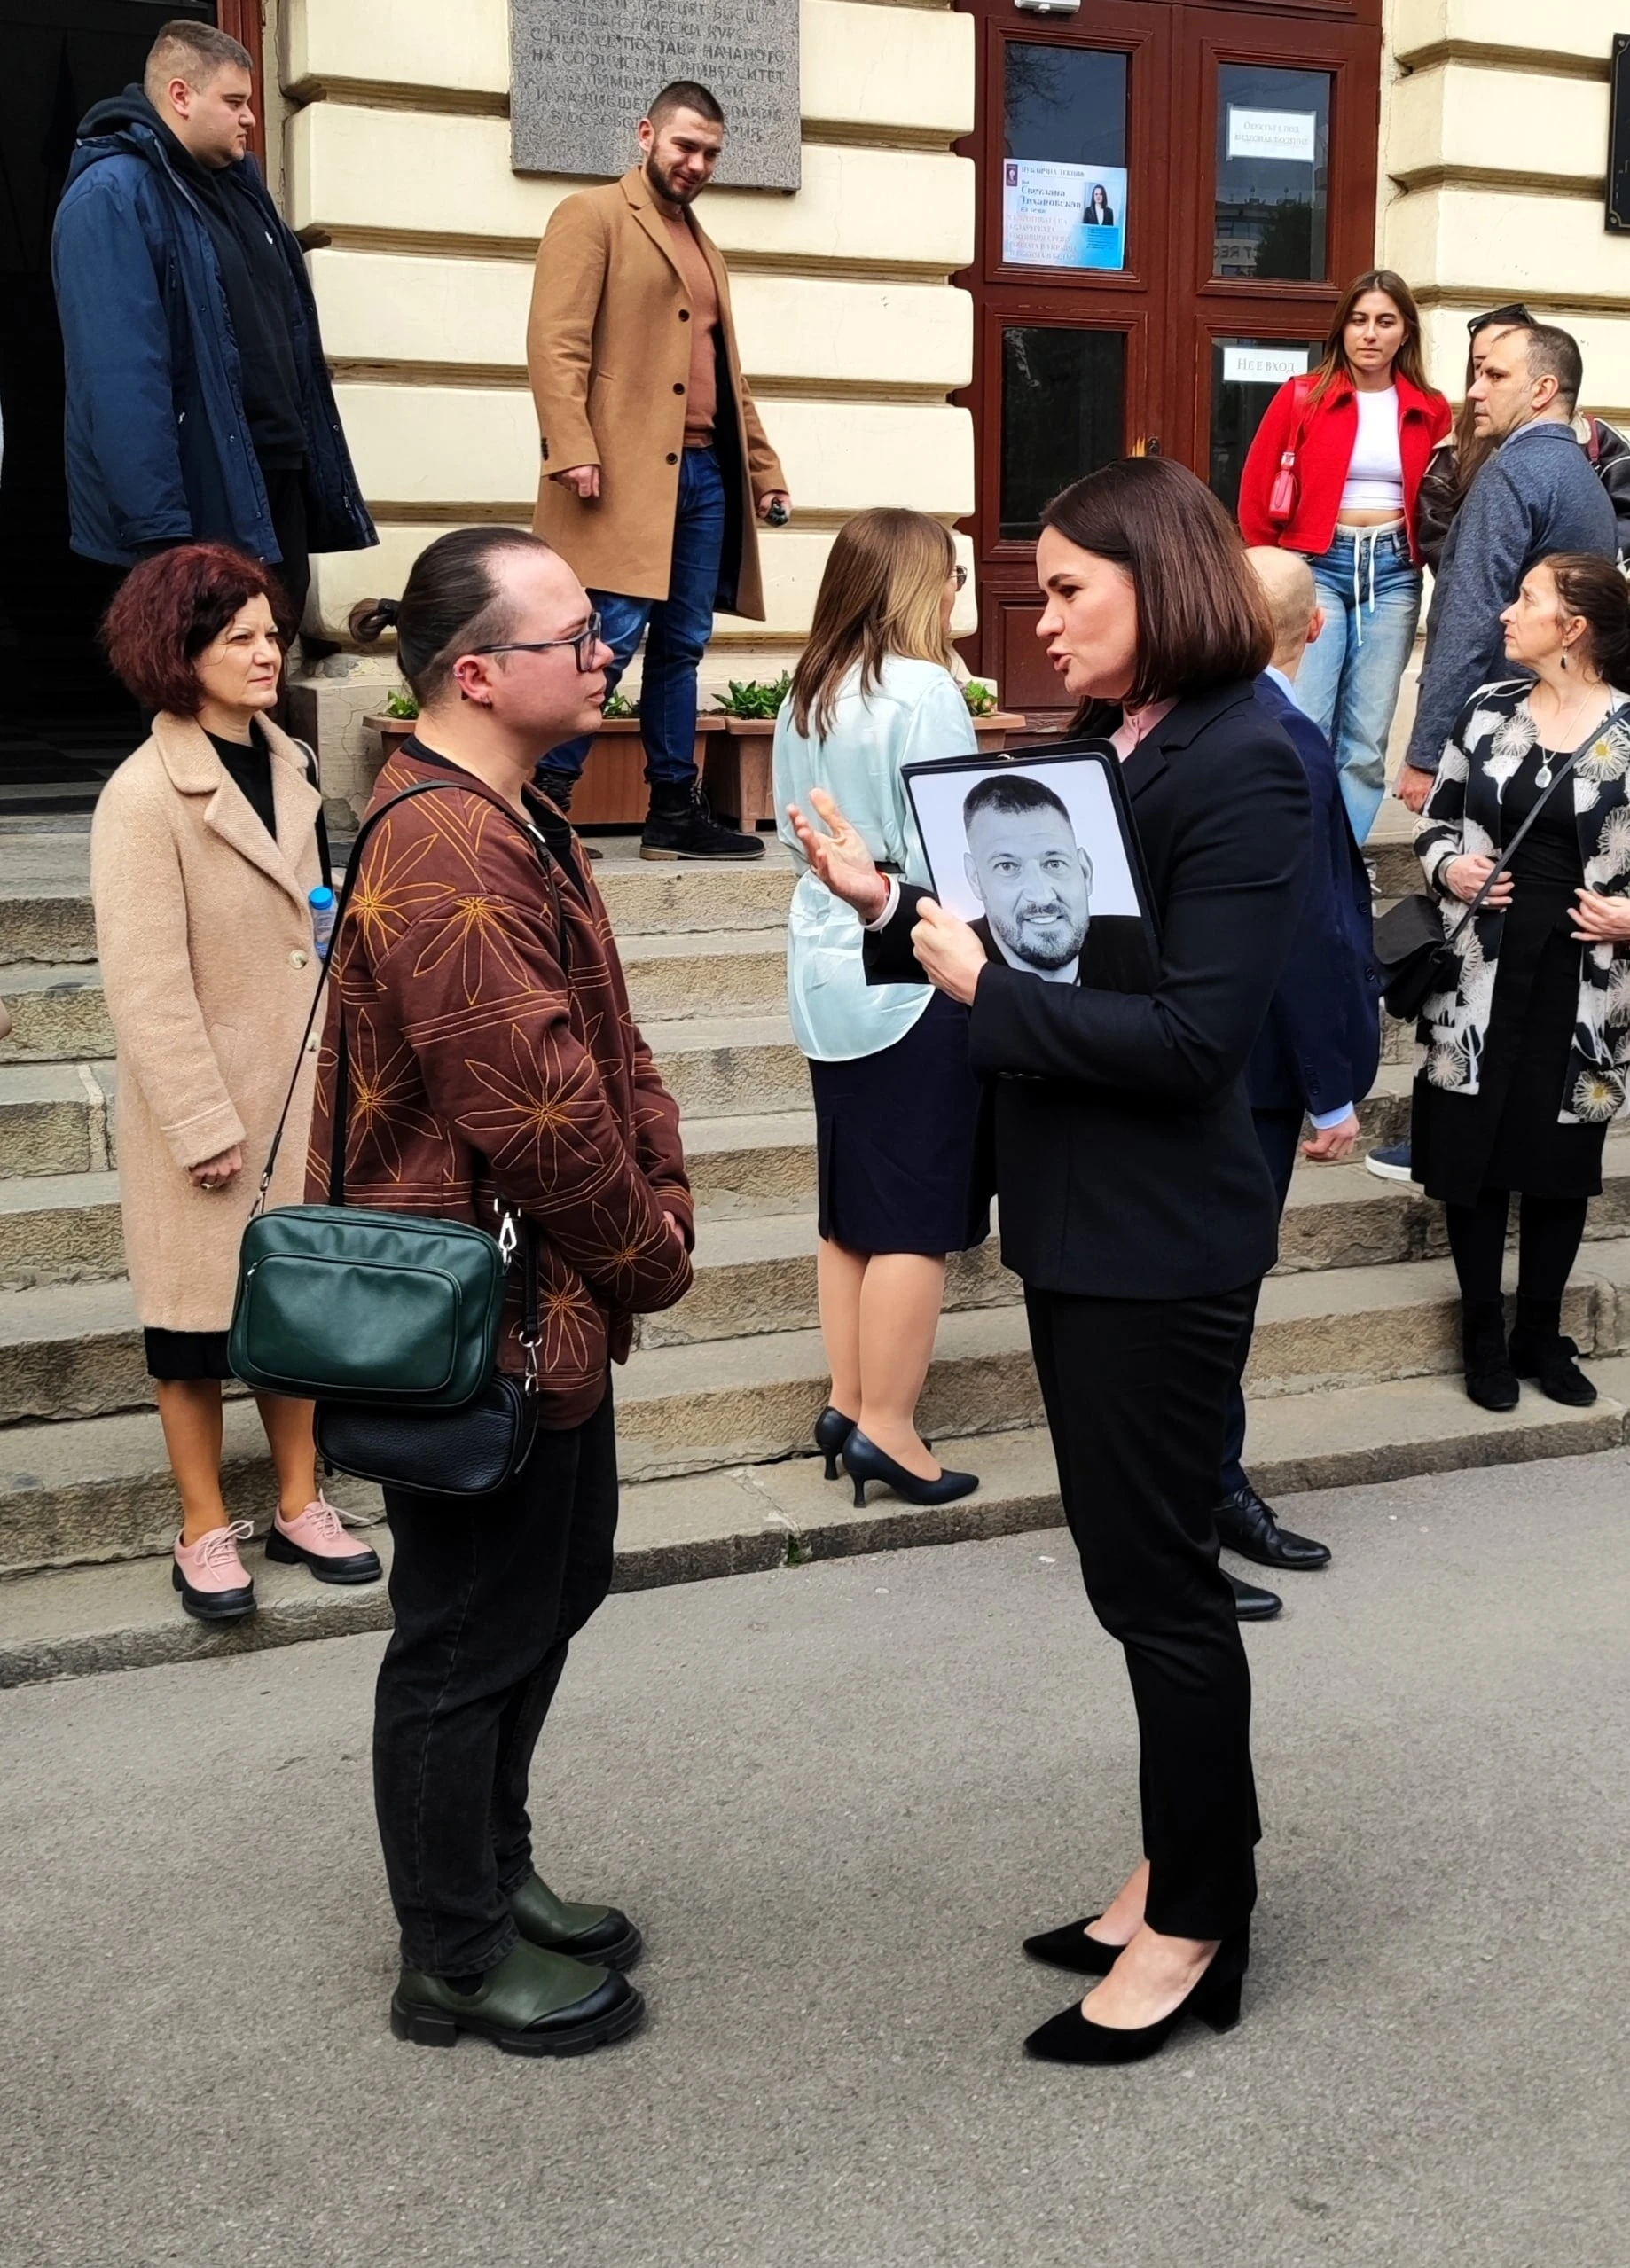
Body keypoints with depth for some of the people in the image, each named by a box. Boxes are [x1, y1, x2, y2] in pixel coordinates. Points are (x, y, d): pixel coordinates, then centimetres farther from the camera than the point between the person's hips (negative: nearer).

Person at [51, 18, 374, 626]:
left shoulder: (237, 185, 15)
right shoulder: (112, 198, -13)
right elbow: (121, 380, -21)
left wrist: (303, 461, 13)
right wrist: (157, 528, -27)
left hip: (275, 484, 8)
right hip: (197, 508, -8)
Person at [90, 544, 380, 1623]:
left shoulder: (286, 763, 5)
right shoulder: (144, 796, -17)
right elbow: (147, 986, -18)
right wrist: (203, 1124, -19)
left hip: (300, 1087, 6)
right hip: (205, 1102, -6)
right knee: (199, 1317, 7)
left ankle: (300, 1503, 29)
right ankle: (206, 1528, 22)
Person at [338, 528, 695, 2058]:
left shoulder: (509, 823, 12)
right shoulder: (445, 857, -23)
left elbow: (601, 1036, 15)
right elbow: (535, 1106, -26)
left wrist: (661, 1188, 2)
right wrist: (648, 1255, -12)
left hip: (552, 1300, 11)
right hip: (480, 1315, -11)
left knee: (553, 1586, 21)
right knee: (471, 1636, 4)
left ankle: (494, 1872, 39)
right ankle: (454, 1962, 21)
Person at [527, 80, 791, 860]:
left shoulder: (706, 248, 25)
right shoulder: (592, 216, 1)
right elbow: (556, 341, -10)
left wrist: (763, 468, 20)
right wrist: (573, 451, -21)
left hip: (706, 472, 7)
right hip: (627, 472, -7)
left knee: (681, 646, 8)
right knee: (611, 639, -12)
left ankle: (675, 810, 13)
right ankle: (545, 800, -4)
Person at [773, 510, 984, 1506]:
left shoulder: (808, 696, 7)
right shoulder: (922, 692, -15)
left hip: (828, 977, 8)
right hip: (915, 978, -8)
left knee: (850, 1207, 14)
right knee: (918, 1217, -1)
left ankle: (848, 1402, 20)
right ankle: (887, 1426, 3)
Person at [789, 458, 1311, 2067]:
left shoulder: (1240, 764, -16)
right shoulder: (1101, 746, 9)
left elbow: (1192, 1035, -22)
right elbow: (1042, 958, 9)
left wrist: (986, 993, -19)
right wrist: (892, 904, -1)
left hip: (1162, 1239, -8)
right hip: (1077, 1219, 8)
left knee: (1154, 1576, 4)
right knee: (1141, 1566, 17)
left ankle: (1195, 1926, 21)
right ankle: (1187, 1872, 33)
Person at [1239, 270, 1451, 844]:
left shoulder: (1430, 412, 8)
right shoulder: (1301, 397, 1)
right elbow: (1256, 494, 3)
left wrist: (1422, 559, 3)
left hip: (1393, 574, 2)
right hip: (1317, 566, -2)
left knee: (1367, 740, 3)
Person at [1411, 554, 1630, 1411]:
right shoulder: (1487, 710, 3)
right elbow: (1436, 817, 13)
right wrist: (1448, 867, -5)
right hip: (1481, 971, 2)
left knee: (1561, 1161, 9)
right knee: (1472, 1151, 6)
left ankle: (1540, 1334, 26)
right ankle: (1483, 1336, 22)